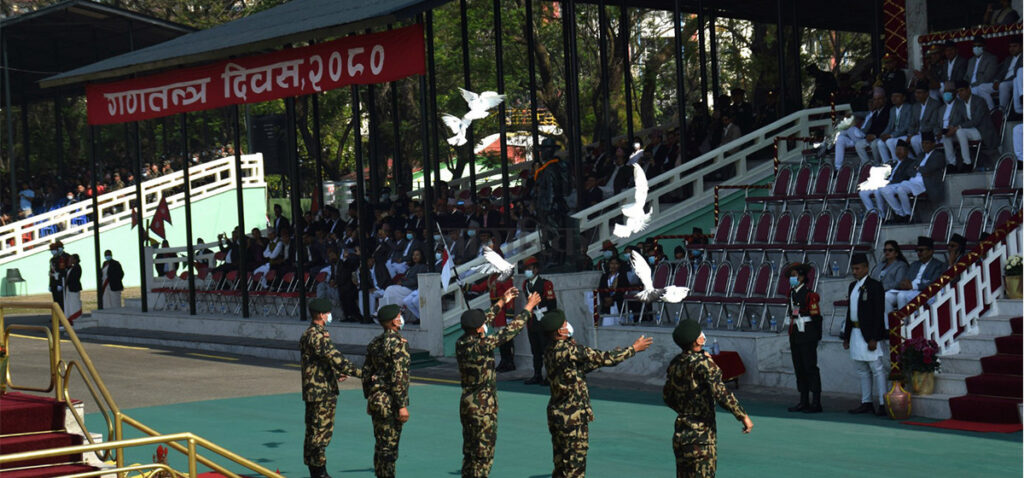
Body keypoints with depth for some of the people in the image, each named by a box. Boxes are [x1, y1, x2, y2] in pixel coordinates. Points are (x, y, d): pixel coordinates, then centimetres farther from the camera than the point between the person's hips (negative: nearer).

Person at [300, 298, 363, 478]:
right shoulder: (318, 336, -18)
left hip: (311, 391, 10)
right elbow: (337, 359, -24)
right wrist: (362, 374, -22)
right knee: (322, 432, -6)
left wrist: (335, 374, 25)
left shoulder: (307, 335, 15)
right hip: (323, 392, -10)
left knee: (313, 432, 13)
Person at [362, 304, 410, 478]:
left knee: (380, 444, 15)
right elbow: (399, 377, -20)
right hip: (391, 402, -8)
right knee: (389, 445, -4)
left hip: (375, 399, 8)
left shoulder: (374, 343, 11)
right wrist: (402, 405, -18)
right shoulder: (399, 343, -14)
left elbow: (366, 372, 15)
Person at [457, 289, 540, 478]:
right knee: (483, 455, -2)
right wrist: (528, 307, -3)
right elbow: (511, 330, -15)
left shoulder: (461, 344, 1)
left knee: (470, 454, 15)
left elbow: (482, 321, 17)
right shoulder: (482, 346, -22)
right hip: (483, 408, -8)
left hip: (466, 404, 8)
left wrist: (501, 303, 25)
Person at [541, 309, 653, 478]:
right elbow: (605, 358, -14)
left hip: (557, 413, 9)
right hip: (573, 417, -9)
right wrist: (634, 349, -3)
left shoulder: (550, 351, 7)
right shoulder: (569, 350, -20)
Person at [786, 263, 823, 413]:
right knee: (799, 369, 11)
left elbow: (816, 316, -12)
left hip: (807, 338, -9)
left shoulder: (810, 294, -11)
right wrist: (791, 336, 18)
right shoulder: (792, 293, 14)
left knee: (810, 368, -6)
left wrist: (815, 337, -13)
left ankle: (816, 403, -3)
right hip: (795, 337, 9)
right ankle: (804, 402, 17)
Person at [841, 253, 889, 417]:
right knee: (862, 370, 12)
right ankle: (866, 402, 17)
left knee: (877, 369, -7)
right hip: (855, 333, 8)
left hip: (869, 334, -8)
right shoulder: (853, 286, 16)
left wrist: (874, 339, -18)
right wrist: (846, 336, 16)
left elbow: (879, 314, -13)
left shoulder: (875, 286, -9)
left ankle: (882, 404, -7)